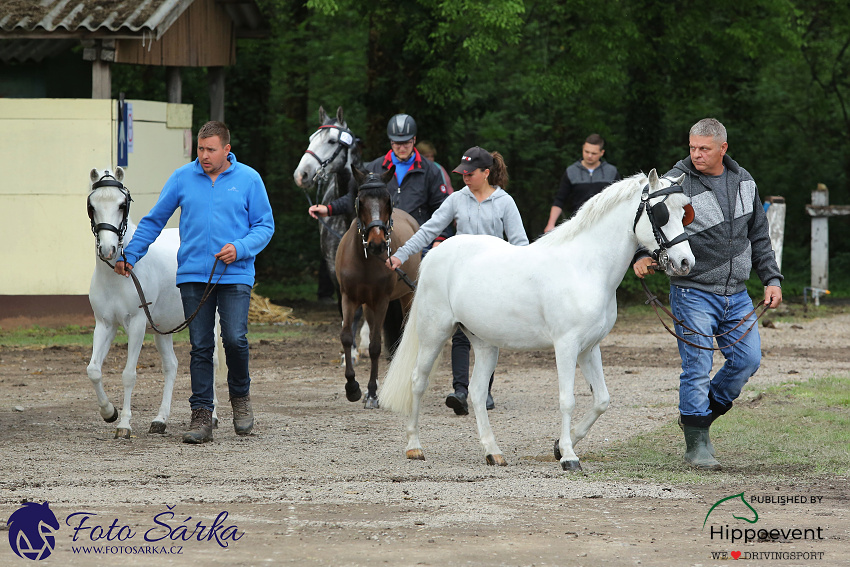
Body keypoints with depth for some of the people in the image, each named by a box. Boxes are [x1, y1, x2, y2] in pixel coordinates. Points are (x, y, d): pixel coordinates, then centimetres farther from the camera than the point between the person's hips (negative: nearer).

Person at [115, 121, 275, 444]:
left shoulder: (248, 179, 2)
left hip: (235, 275, -2)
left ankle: (240, 396, 14)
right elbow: (153, 221, 13)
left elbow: (265, 226, 5)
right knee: (200, 346, 0)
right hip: (193, 276, 2)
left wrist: (240, 248, -13)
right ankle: (201, 417, 3)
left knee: (235, 339, -13)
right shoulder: (182, 178, 6)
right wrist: (130, 255, 7)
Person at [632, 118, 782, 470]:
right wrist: (641, 256, -31)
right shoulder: (677, 183, -11)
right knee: (698, 367, -6)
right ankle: (696, 444, 3)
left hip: (736, 293, 5)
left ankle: (706, 411, 25)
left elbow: (759, 237, 16)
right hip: (693, 293, -5)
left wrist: (772, 279, 10)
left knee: (748, 359, 4)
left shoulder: (743, 181, 7)